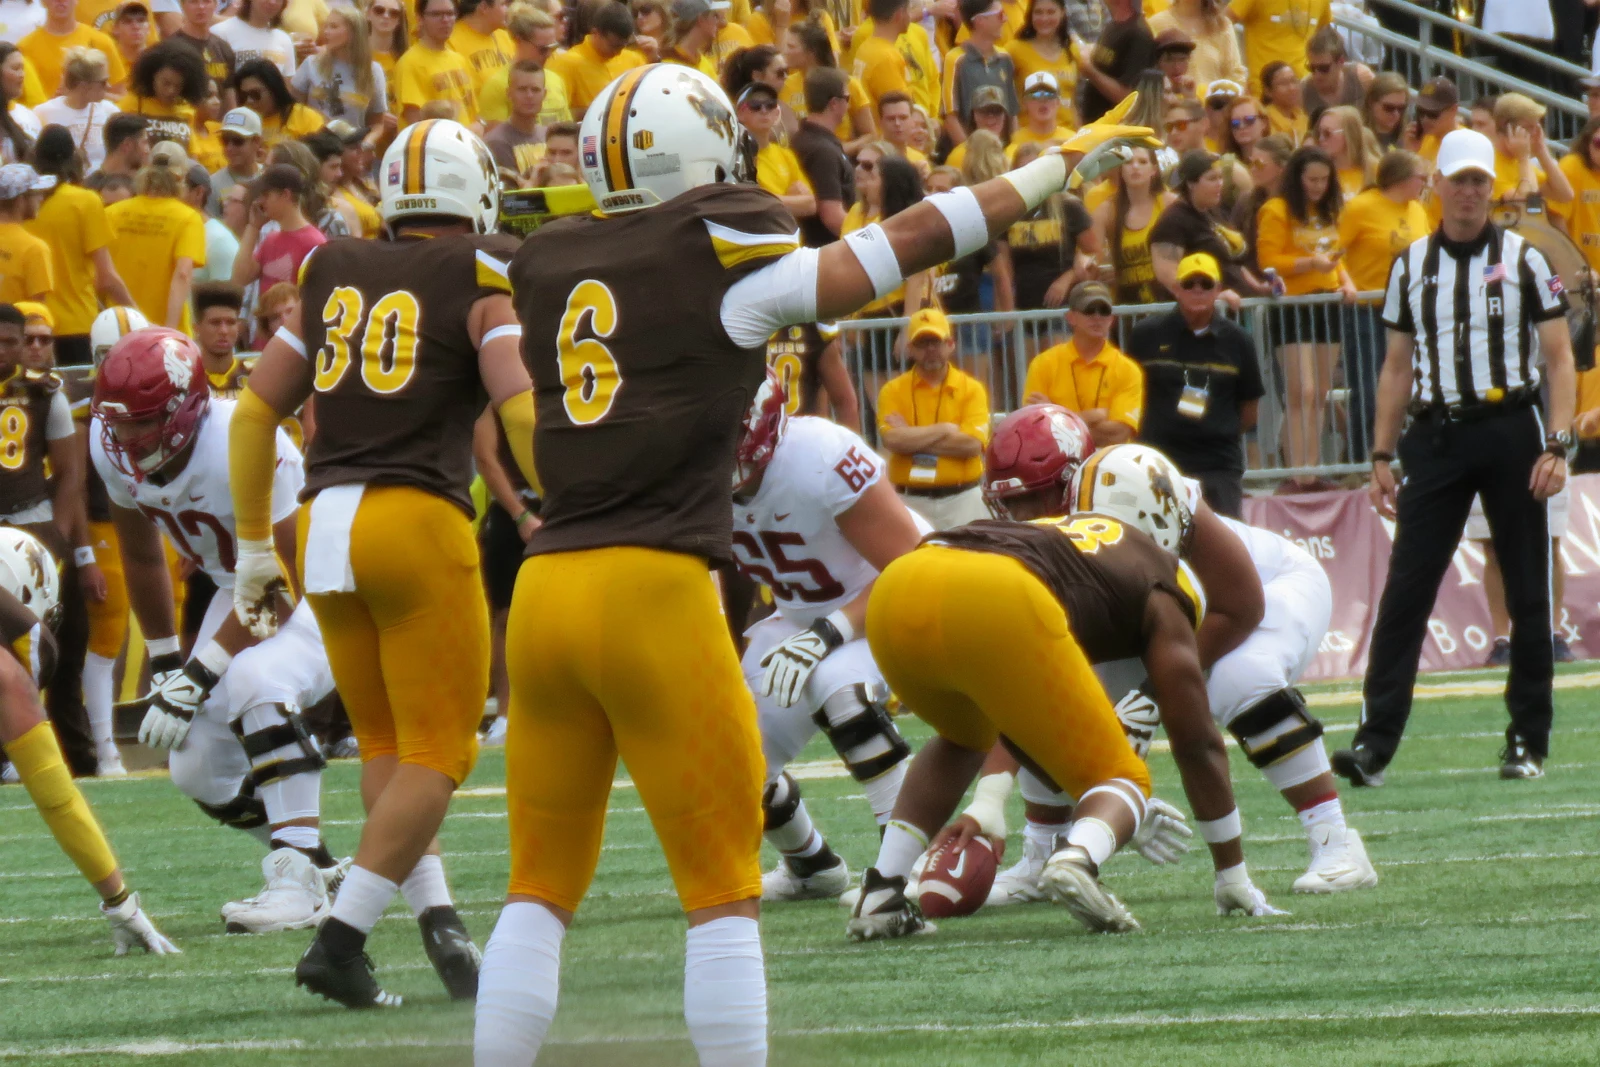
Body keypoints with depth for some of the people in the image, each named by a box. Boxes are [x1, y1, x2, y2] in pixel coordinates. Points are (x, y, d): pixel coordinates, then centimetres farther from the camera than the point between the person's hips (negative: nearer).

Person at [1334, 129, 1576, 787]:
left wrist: (1557, 446, -10)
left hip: (1511, 430, -2)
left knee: (1529, 594, 3)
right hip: (1437, 434, 2)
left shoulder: (1523, 261, 3)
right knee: (1406, 587, -6)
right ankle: (1375, 742, -9)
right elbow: (1397, 368, 16)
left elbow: (1559, 358, 1)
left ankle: (1528, 740, 12)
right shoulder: (1410, 267, 11)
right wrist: (1382, 456, 10)